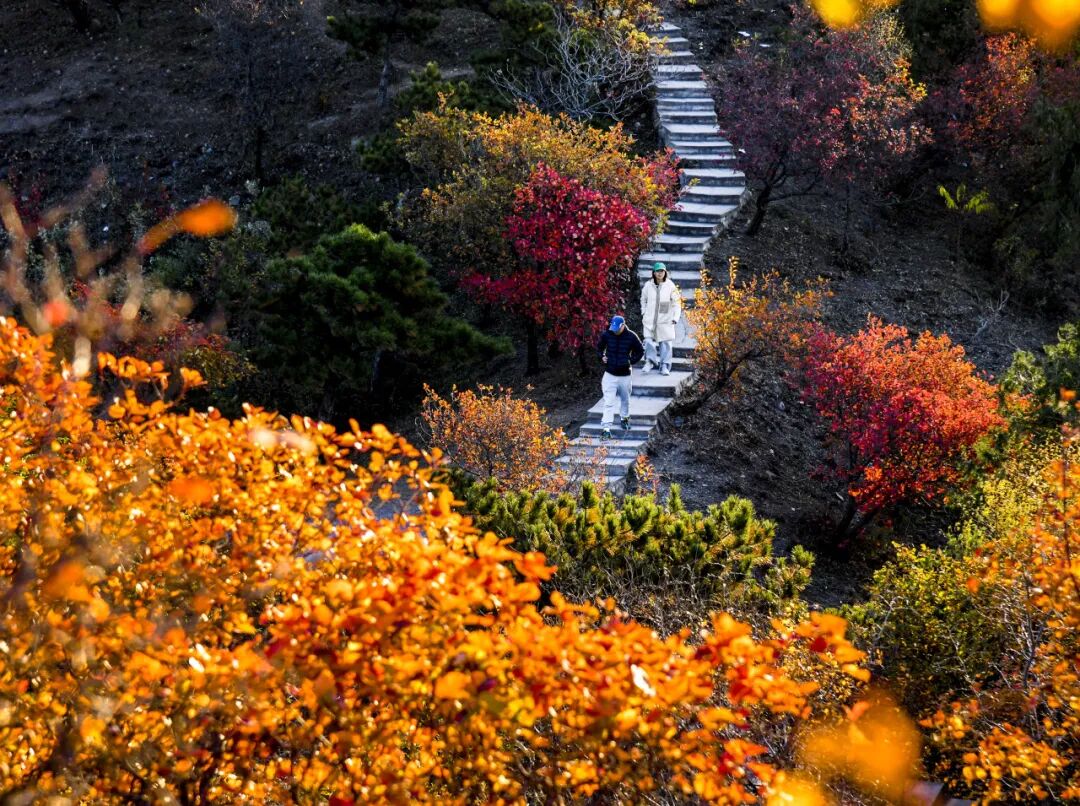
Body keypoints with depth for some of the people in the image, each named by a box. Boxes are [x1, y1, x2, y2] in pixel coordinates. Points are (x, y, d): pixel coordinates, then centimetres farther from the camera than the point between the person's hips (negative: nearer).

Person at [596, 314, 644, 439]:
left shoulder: (631, 336, -9)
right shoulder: (606, 335, -6)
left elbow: (640, 351, 5)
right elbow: (599, 347, 13)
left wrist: (631, 361, -7)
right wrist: (602, 357, -4)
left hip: (625, 375, 0)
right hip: (609, 374, 0)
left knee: (625, 399, 18)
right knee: (608, 403, -7)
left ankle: (624, 418, 43)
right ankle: (607, 429, -9)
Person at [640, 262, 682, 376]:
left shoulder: (670, 286, -5)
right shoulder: (648, 285, 1)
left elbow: (677, 303, -2)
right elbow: (643, 300, 18)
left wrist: (675, 318, -9)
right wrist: (644, 313, 9)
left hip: (666, 320, -1)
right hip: (650, 320, 1)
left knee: (666, 343, 0)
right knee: (649, 341, -4)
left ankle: (665, 366, 6)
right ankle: (650, 361, 11)